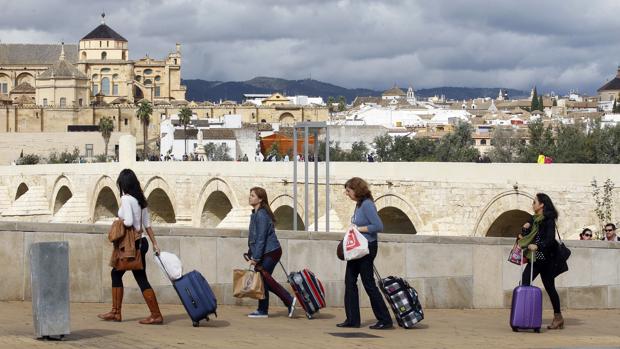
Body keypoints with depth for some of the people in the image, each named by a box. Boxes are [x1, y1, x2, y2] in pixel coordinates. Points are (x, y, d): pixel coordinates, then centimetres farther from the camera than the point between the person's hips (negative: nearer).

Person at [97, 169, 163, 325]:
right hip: (141, 241, 9)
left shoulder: (126, 199, -15)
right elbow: (147, 224, 13)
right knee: (116, 273, 13)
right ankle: (115, 312, 15)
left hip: (133, 244, -9)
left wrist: (118, 223, -5)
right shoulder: (140, 199, 10)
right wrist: (155, 243, 15)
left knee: (141, 279, -1)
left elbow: (128, 222, -26)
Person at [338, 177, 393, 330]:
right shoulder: (359, 204, 11)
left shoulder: (367, 205, -18)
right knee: (349, 281, 8)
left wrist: (359, 229, -19)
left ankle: (385, 320, 4)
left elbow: (379, 226, -23)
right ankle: (352, 319, 13)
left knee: (369, 284, -4)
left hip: (367, 248, -10)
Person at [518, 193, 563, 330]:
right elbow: (524, 237, 15)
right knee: (523, 284, -2)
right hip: (534, 259, 8)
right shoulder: (533, 219, 14)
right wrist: (525, 229, -4)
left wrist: (538, 246, -31)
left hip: (545, 259, -8)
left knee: (549, 287, -1)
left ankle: (558, 317, 9)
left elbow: (550, 240, -18)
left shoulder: (549, 220, -9)